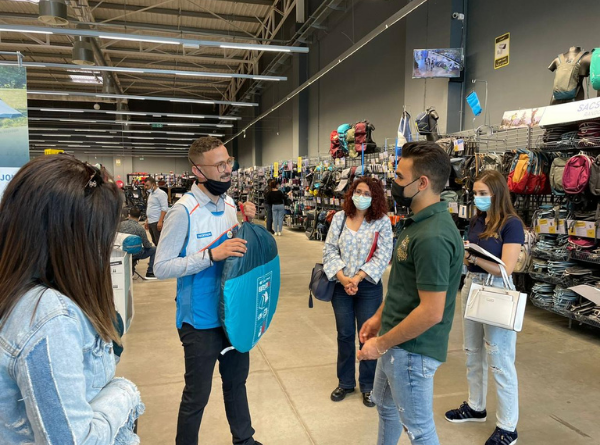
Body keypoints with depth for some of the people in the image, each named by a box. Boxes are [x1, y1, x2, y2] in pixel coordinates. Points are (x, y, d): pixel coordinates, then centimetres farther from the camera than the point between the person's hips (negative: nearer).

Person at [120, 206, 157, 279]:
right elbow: (147, 245, -7)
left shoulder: (121, 224, -3)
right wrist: (150, 244, 16)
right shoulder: (140, 229, -15)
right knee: (154, 249, 8)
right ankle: (150, 273, 8)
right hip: (134, 253, -6)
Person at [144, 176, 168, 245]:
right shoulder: (151, 194, 20)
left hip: (157, 222, -9)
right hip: (150, 222, 9)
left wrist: (160, 221, -23)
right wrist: (147, 221, 22)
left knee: (159, 242, -10)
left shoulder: (161, 194, -9)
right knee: (155, 242, 12)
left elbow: (164, 208, -17)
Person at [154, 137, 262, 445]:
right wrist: (212, 255, -30)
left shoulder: (229, 203, 2)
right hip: (201, 319, -7)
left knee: (237, 380, 24)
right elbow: (161, 267, -21)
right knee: (197, 395, 11)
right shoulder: (184, 210, -20)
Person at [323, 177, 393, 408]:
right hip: (341, 286, 2)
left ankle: (368, 386, 27)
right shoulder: (339, 217, 1)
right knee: (344, 335, 14)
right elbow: (329, 250, -2)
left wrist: (357, 278, -18)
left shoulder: (382, 221, -6)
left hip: (369, 287, -2)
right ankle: (345, 382, 32)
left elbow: (382, 257, -11)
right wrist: (342, 278, -14)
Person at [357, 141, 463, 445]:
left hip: (412, 349, -10)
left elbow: (431, 312, -28)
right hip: (396, 342, 10)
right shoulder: (418, 222, 4)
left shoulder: (432, 237, -28)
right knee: (384, 405, 28)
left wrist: (381, 344, -19)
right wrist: (379, 317, 14)